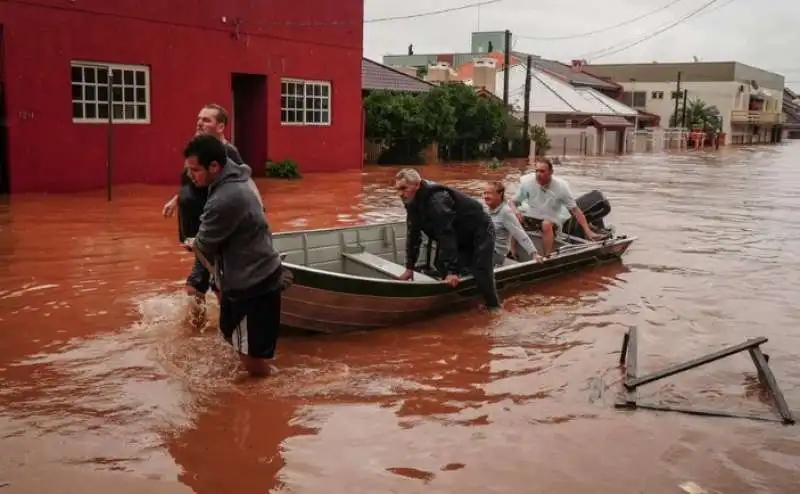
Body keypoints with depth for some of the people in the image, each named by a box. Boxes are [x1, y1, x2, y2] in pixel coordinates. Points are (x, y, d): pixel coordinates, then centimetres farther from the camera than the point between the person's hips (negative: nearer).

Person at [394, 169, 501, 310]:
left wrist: (452, 271, -38)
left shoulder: (437, 200, -35)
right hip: (460, 237, 10)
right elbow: (413, 234, 0)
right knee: (442, 267, 3)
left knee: (481, 276, -19)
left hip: (479, 232, -10)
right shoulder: (412, 202, -5)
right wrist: (409, 267, -2)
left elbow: (446, 236, -38)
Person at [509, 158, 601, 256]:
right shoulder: (527, 182, -12)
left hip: (553, 221, -2)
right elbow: (512, 202, -3)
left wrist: (588, 231, -16)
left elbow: (575, 210, -10)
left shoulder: (561, 186, -15)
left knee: (546, 224, -37)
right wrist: (516, 212, -27)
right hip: (532, 218, 2)